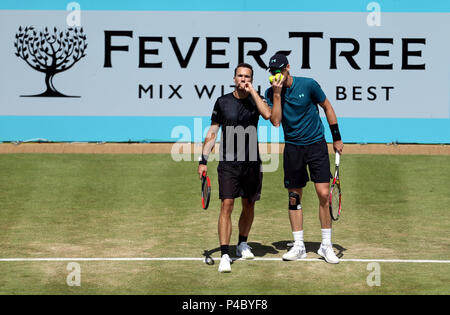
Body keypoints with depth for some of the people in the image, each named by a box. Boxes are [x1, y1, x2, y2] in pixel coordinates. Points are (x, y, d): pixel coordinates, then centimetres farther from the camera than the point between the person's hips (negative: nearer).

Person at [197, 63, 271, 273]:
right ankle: (225, 255, -13)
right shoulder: (223, 102, 3)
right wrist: (203, 160, 0)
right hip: (228, 163, -2)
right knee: (227, 205, -12)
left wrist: (252, 90, -14)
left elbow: (267, 114, -20)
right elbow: (212, 132, 6)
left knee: (249, 206, 13)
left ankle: (243, 245, 34)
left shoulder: (257, 100, 3)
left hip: (252, 164, 2)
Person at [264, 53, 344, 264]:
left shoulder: (308, 85, -9)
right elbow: (275, 121, -13)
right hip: (292, 148, 3)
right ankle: (299, 246, 14)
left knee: (323, 194, -9)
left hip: (317, 145, -2)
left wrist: (337, 138, 5)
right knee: (294, 197, 5)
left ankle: (326, 245, 1)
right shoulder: (271, 93, -2)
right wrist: (277, 93, -19)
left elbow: (327, 107, 4)